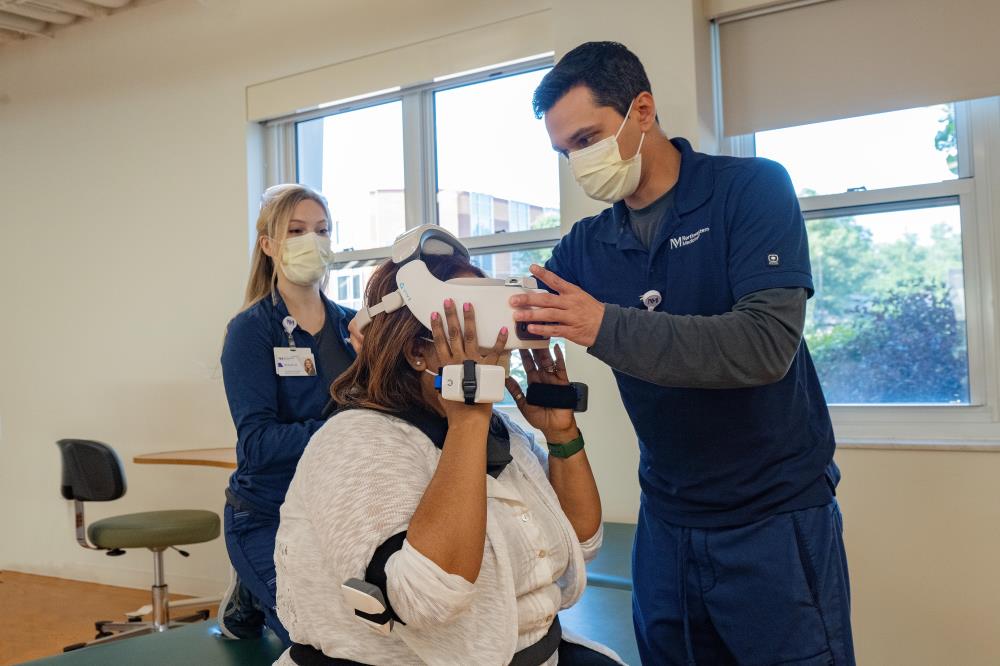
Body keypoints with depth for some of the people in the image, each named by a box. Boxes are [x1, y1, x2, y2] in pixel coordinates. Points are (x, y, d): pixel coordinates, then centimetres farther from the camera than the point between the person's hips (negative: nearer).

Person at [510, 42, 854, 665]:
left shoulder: (751, 188, -11)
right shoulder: (586, 245, 3)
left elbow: (767, 343, -24)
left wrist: (607, 326, -30)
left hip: (777, 518, -5)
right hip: (667, 521, 5)